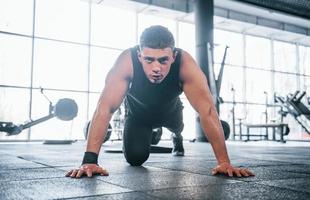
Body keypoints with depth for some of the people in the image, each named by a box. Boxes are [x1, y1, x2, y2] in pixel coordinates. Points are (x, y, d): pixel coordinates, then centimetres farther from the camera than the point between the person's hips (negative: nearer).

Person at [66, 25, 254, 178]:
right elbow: (105, 108, -44)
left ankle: (177, 138, 67)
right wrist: (90, 160, -50)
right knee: (135, 158, -11)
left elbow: (207, 111, -42)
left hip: (170, 110, 1)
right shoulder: (127, 61, -41)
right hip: (138, 113, -1)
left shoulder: (185, 63, -40)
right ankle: (147, 134, 26)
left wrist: (224, 162, -46)